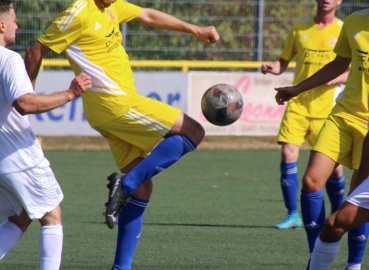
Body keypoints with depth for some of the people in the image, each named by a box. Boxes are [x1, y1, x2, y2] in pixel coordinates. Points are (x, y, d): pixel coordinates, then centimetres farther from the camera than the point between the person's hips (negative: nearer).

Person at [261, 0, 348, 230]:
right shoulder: (299, 30, 9)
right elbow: (284, 62, 15)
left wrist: (335, 78, -16)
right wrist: (272, 68, -7)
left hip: (327, 108, -2)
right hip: (298, 104, 2)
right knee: (288, 153, -12)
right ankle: (293, 215, -3)